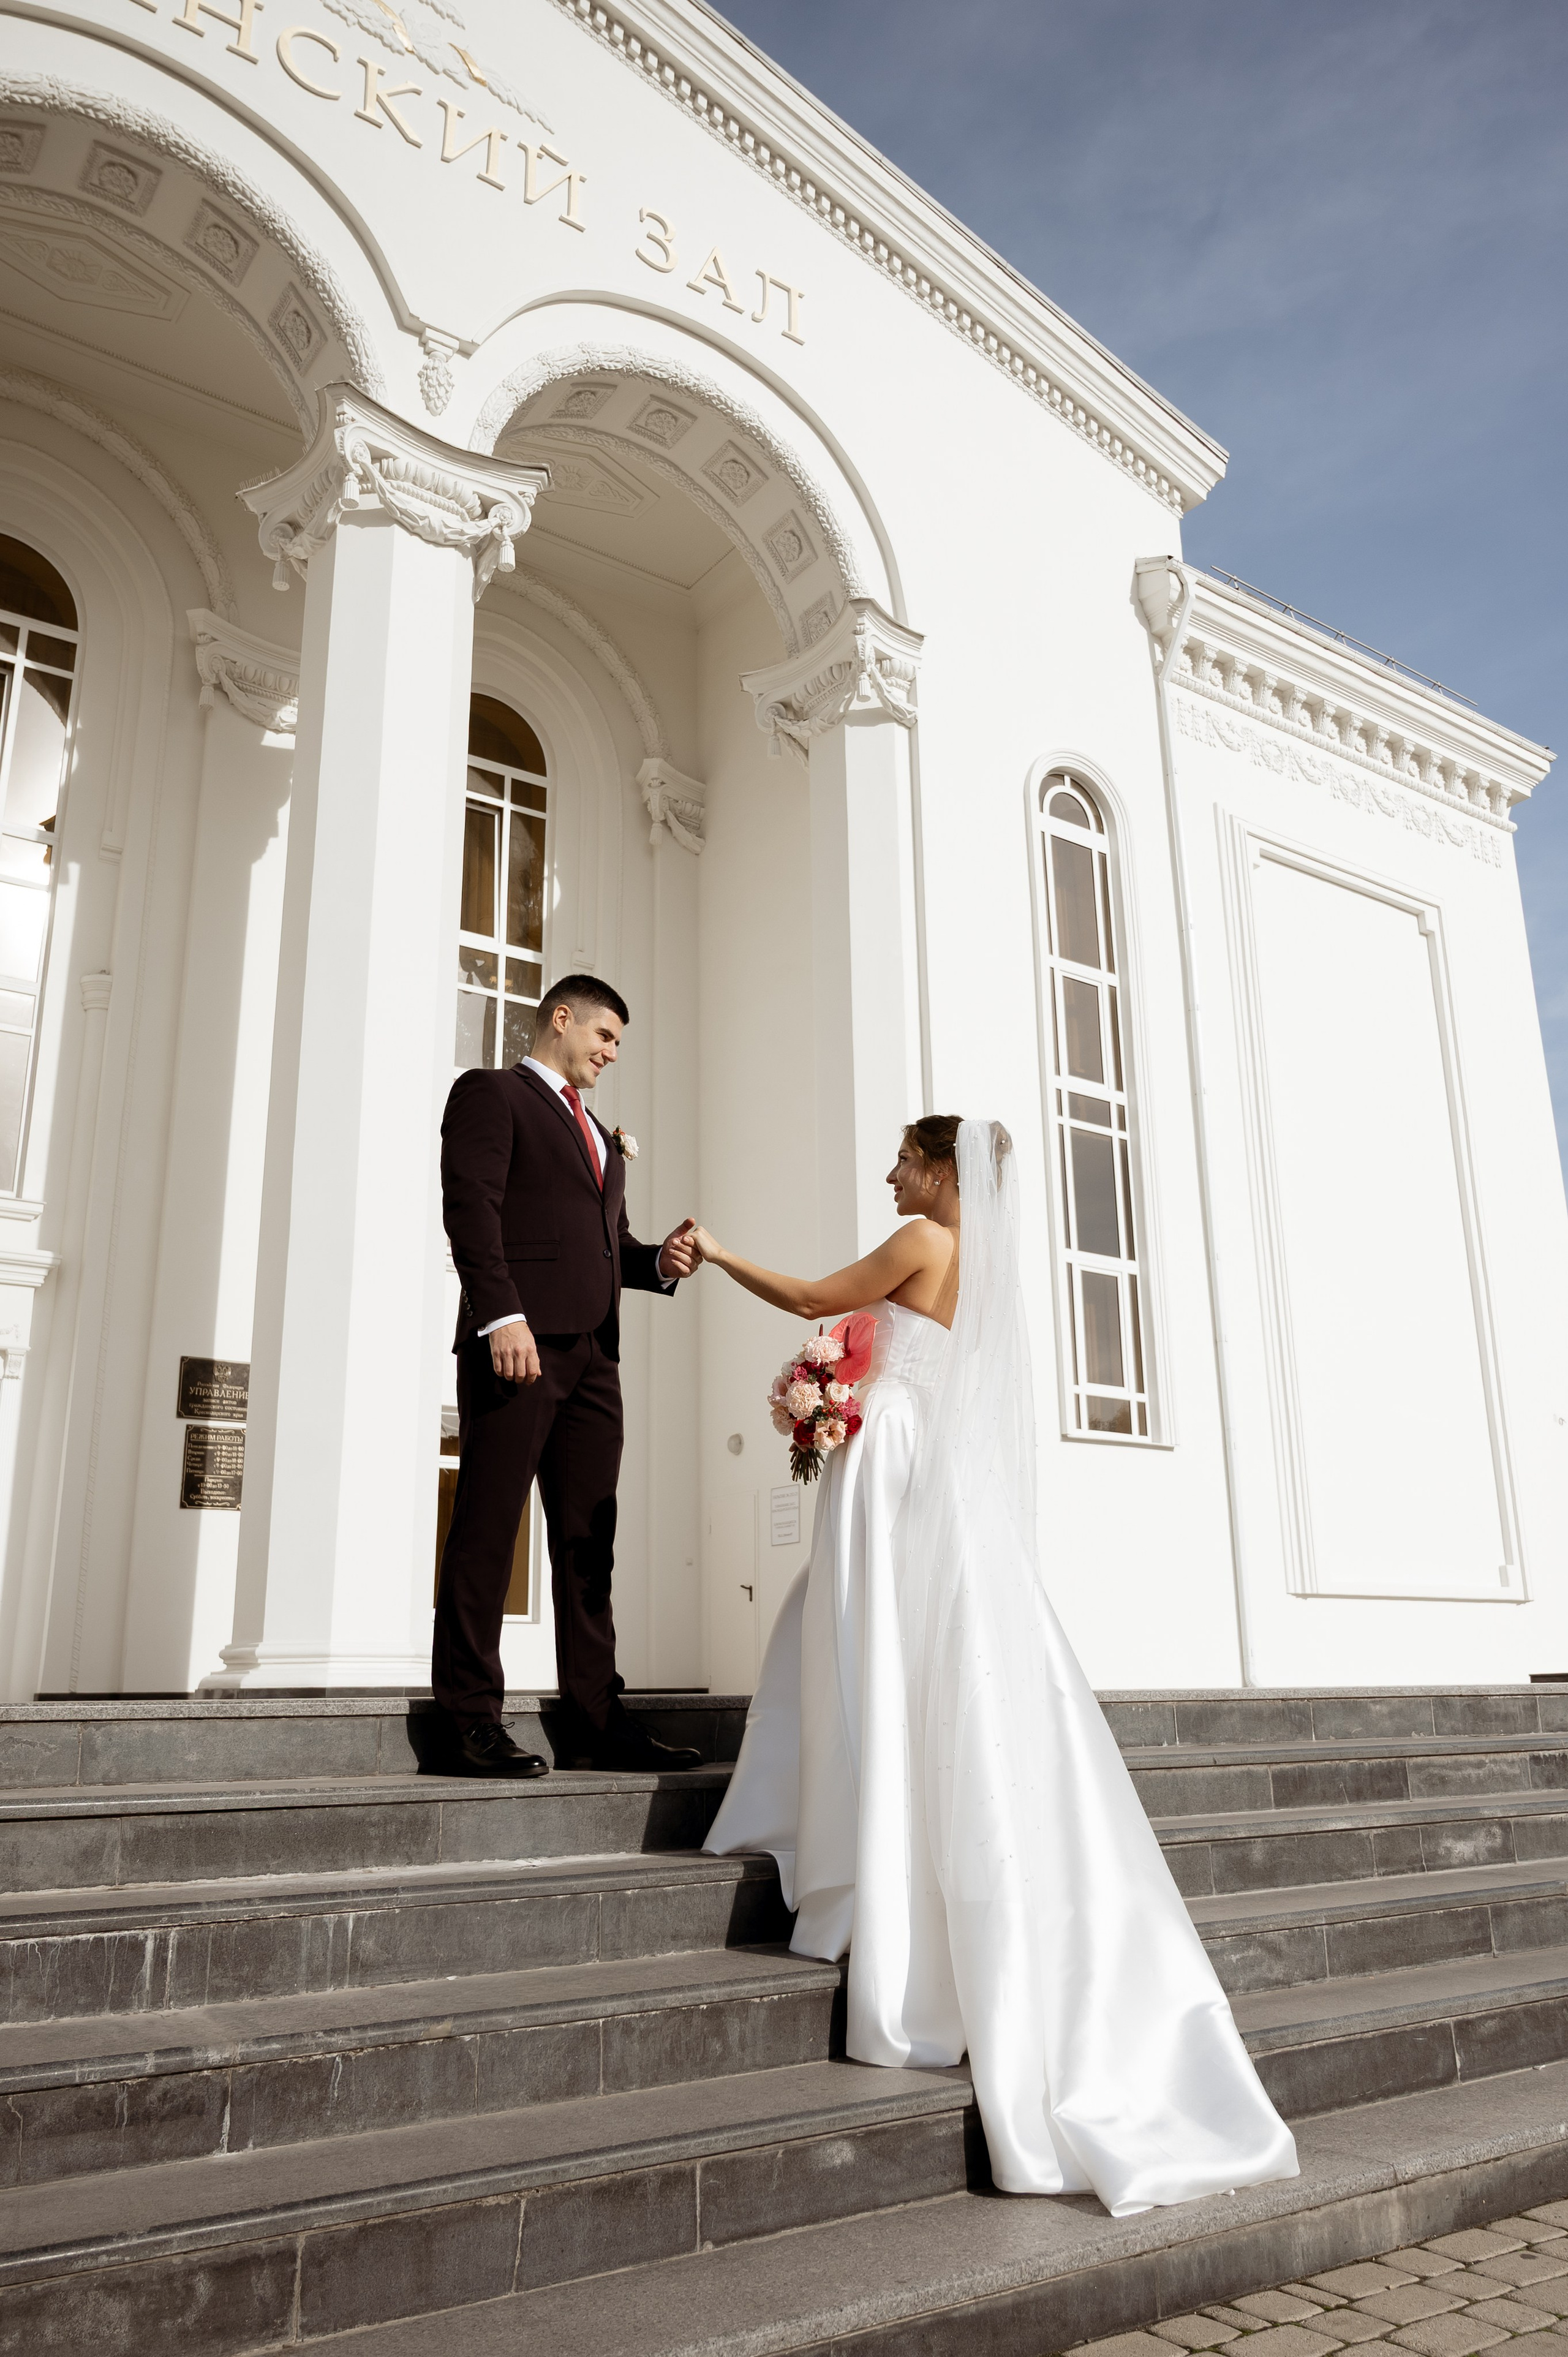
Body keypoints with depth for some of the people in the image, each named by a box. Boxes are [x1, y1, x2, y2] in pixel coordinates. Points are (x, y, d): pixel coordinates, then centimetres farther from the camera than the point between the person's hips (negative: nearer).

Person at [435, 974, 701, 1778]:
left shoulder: (601, 1136, 30)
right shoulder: (489, 1093, 6)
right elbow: (470, 1206, -8)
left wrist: (659, 1261, 6)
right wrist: (503, 1314, -20)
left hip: (593, 1350, 8)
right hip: (519, 1340, -8)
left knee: (587, 1542, 6)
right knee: (487, 1529, -5)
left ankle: (598, 1719, 10)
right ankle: (474, 1721, 0)